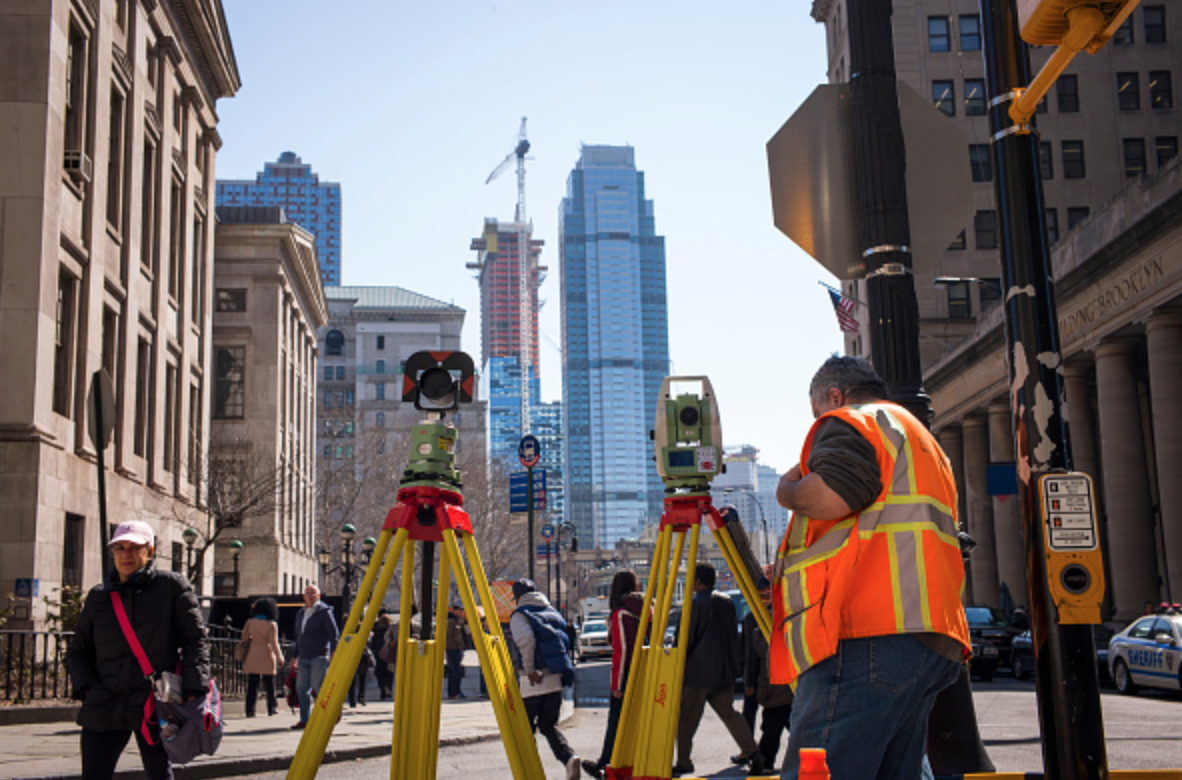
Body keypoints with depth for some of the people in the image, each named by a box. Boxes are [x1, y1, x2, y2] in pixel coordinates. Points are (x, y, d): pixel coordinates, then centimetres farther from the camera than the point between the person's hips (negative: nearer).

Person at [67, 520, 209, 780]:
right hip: (104, 707, 3)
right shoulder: (99, 596, 12)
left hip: (156, 707, -3)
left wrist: (193, 690, -12)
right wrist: (85, 687, 2)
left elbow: (195, 639, -1)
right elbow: (78, 651, 20)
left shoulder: (173, 587, 2)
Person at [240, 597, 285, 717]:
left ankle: (250, 710, 1)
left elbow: (244, 639, 6)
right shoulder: (272, 625, -7)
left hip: (252, 657, 2)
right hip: (267, 657, -2)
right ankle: (272, 708, 13)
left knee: (252, 685, 4)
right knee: (269, 684, 8)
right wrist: (279, 658, -10)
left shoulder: (250, 623, 1)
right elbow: (274, 643, -12)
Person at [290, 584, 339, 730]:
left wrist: (333, 652, -17)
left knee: (318, 685, -11)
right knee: (302, 688, 4)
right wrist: (296, 656, 23)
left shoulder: (324, 612, -5)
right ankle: (304, 720, 10)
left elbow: (334, 634, -8)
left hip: (319, 656, -7)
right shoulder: (301, 614, 18)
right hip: (304, 658, 7)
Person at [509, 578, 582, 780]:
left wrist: (529, 670, -16)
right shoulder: (552, 612, 16)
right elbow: (565, 640, 14)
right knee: (549, 725, 14)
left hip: (533, 681, -6)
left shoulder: (519, 615, -3)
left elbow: (526, 641, -20)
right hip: (555, 678, 6)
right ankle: (569, 757, -8)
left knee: (525, 727, 8)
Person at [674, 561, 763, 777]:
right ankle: (751, 752, -1)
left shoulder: (695, 604, -12)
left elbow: (686, 640, -11)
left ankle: (684, 762, 8)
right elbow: (733, 636, 14)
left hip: (698, 672, -7)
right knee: (728, 712, 13)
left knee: (687, 717, 4)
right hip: (724, 671, 7)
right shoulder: (727, 602, 9)